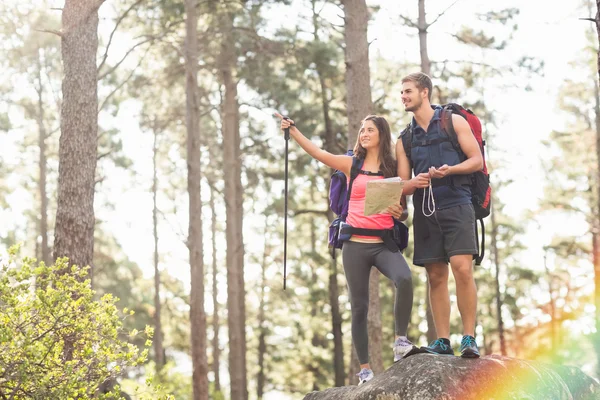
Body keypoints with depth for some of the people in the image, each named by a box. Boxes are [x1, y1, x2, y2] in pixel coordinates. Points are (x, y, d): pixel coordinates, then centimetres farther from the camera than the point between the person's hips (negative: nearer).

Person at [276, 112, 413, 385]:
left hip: (384, 244, -1)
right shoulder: (352, 164, 7)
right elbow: (317, 152, 0)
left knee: (404, 279, -31)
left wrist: (400, 213, -11)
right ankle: (365, 370, 11)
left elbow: (403, 208, 11)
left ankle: (401, 341, -15)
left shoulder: (393, 168, 6)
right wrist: (292, 130, -8)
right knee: (359, 307, 3)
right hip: (355, 244, 1)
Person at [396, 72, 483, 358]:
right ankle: (443, 341, 5)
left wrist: (450, 169, -16)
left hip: (456, 205, -4)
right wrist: (413, 183, -10)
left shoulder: (453, 121, 7)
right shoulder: (404, 138, 17)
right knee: (435, 276, 2)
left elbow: (477, 160, 2)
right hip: (425, 211, 4)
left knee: (462, 269, -16)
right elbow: (402, 185, 14)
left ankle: (469, 338, -13)